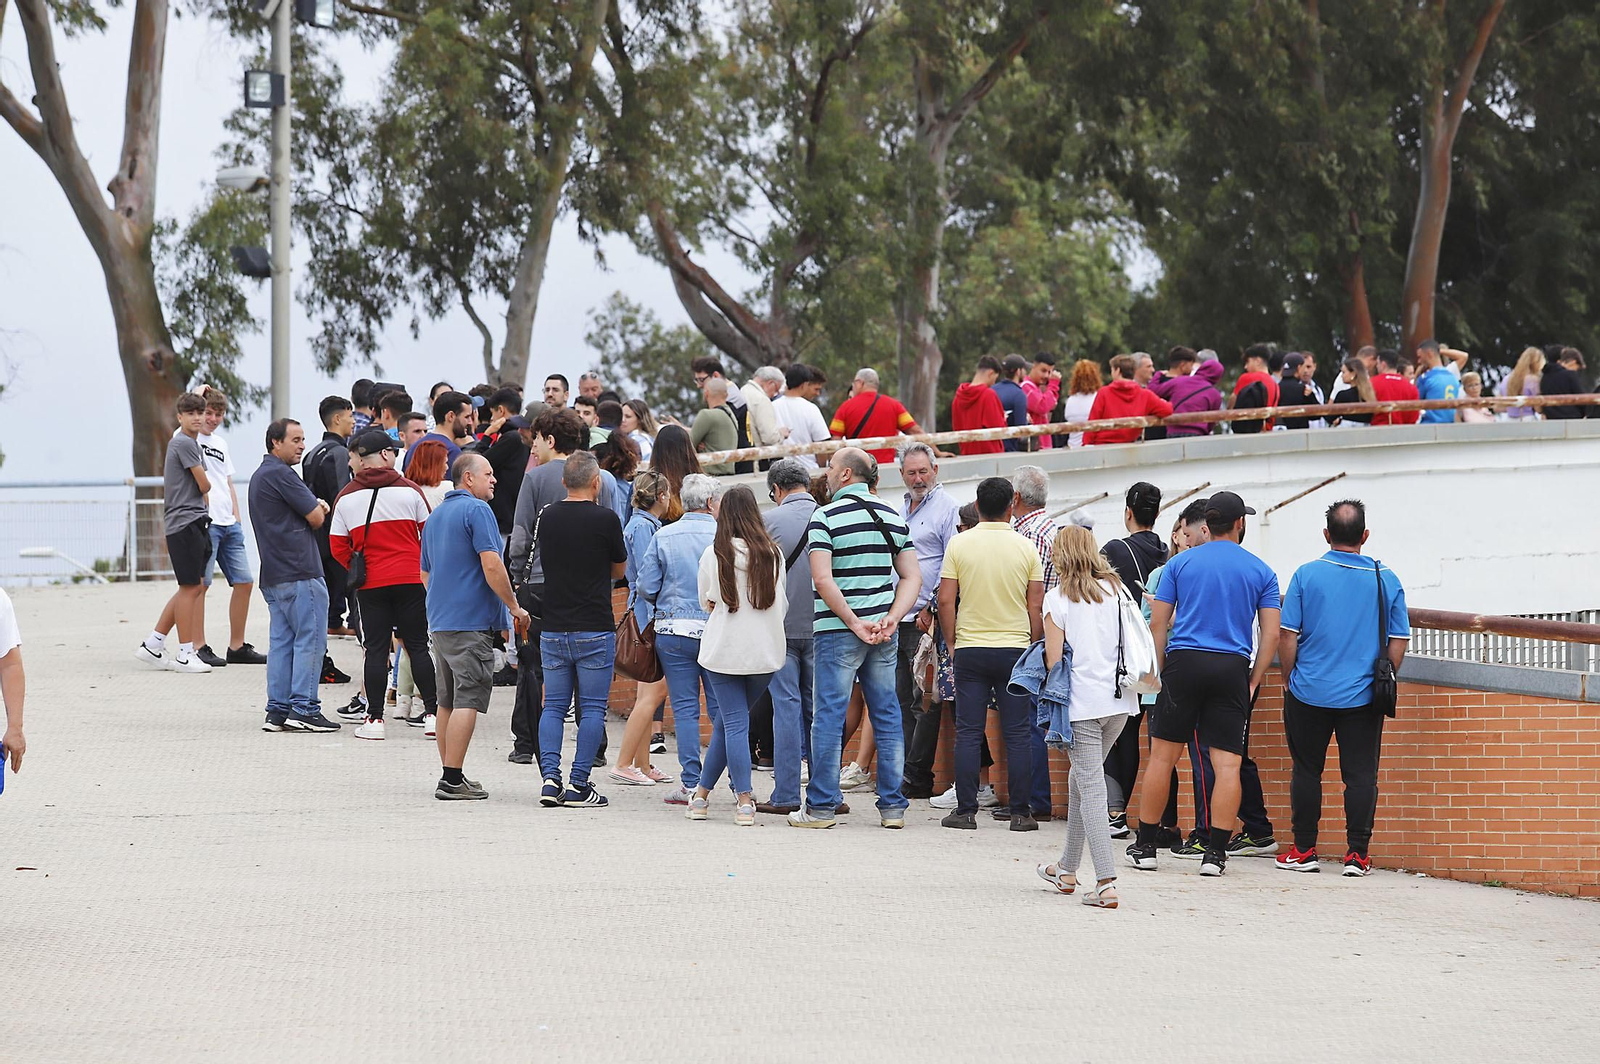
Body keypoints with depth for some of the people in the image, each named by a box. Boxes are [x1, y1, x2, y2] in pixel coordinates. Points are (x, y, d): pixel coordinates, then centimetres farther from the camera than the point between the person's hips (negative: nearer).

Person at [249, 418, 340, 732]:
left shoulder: (260, 476, 21)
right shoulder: (281, 474, -13)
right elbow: (317, 518, -11)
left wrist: (315, 507, 3)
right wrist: (319, 508, 10)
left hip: (273, 574, 10)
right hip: (300, 574, -10)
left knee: (282, 640, 9)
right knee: (310, 639, -6)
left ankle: (278, 710, 8)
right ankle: (303, 709, -9)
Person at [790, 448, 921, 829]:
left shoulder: (825, 518, -8)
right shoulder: (893, 518, 10)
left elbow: (823, 580, -16)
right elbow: (913, 576, 6)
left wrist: (854, 623, -13)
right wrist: (892, 618, -3)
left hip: (838, 631, -5)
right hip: (883, 633, 5)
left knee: (828, 716, 0)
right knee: (887, 716, 9)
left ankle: (822, 806, 0)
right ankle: (893, 807, 10)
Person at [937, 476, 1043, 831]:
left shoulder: (960, 544, -2)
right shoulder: (1026, 548, -1)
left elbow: (945, 600, -3)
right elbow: (1036, 607, 0)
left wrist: (952, 642, 8)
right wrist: (1032, 647, 11)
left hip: (970, 650, 0)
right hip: (1015, 648, 0)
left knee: (968, 732, 4)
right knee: (1018, 734, 4)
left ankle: (966, 810, 3)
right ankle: (1021, 812, 3)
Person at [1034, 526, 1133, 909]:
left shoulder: (1058, 597, -4)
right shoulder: (1114, 590, 9)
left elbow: (1054, 659, -7)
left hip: (1083, 702, -5)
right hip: (1119, 699, 5)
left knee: (1091, 790, -6)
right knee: (1080, 779, 21)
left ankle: (1106, 883, -14)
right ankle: (1067, 869, 30)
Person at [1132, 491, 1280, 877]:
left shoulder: (1181, 563, 7)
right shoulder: (1260, 572, 7)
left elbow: (1157, 623, 4)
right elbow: (1271, 635, 2)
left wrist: (1160, 671, 9)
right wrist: (1254, 681, 8)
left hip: (1184, 662, 0)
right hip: (1231, 670, 0)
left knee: (1162, 755, 6)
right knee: (1228, 763, 0)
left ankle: (1145, 846, 9)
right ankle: (1216, 852, -4)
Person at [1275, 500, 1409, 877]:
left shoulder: (1307, 575, -6)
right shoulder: (1386, 579, -1)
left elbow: (1287, 636, -6)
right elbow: (1399, 642, 3)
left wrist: (1290, 679, 8)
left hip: (1310, 692, -1)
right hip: (1363, 698, 1)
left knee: (1306, 771, 10)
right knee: (1361, 773, 4)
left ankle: (1304, 850, 12)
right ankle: (1357, 853, 2)